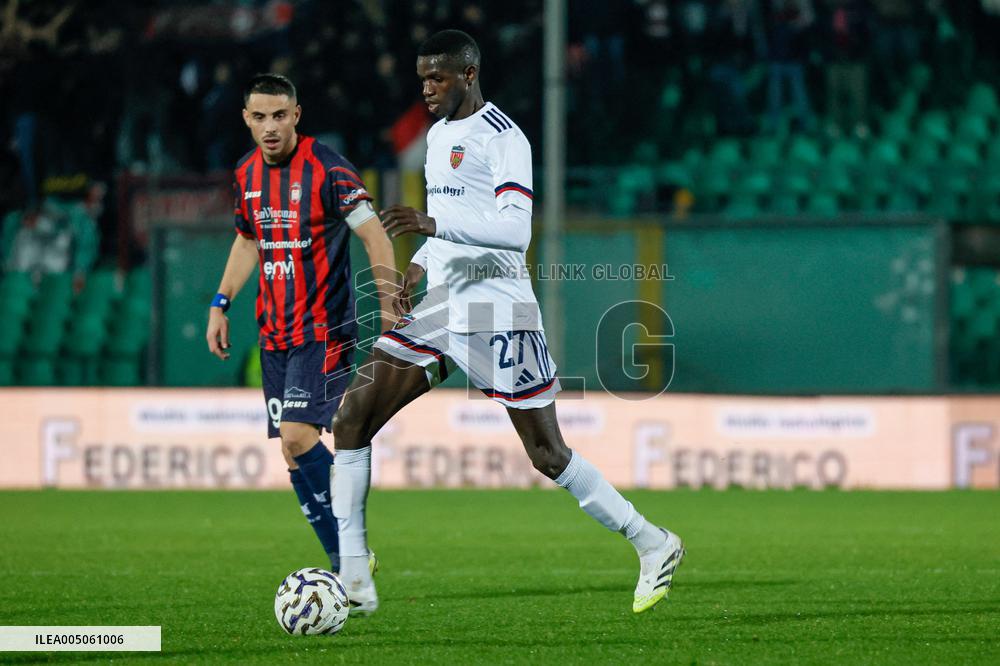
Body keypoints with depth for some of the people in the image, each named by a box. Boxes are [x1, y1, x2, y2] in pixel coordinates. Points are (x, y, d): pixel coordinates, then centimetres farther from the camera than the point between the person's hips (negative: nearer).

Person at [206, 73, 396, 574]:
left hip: (324, 329, -7)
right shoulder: (246, 174, 8)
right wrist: (221, 304, 16)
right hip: (275, 333, 7)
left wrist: (390, 313, -18)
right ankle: (346, 566, 11)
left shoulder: (327, 170, -13)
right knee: (293, 451, 4)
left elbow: (376, 238, -11)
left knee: (297, 436, -19)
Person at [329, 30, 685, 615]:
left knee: (548, 454, -5)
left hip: (497, 310, -8)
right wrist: (418, 266, 13)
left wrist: (434, 225, -34)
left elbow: (515, 229, -24)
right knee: (351, 419, -5)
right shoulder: (439, 135, 16)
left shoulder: (503, 138, -12)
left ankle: (655, 547, 11)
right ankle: (352, 575, -3)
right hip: (440, 305, 8)